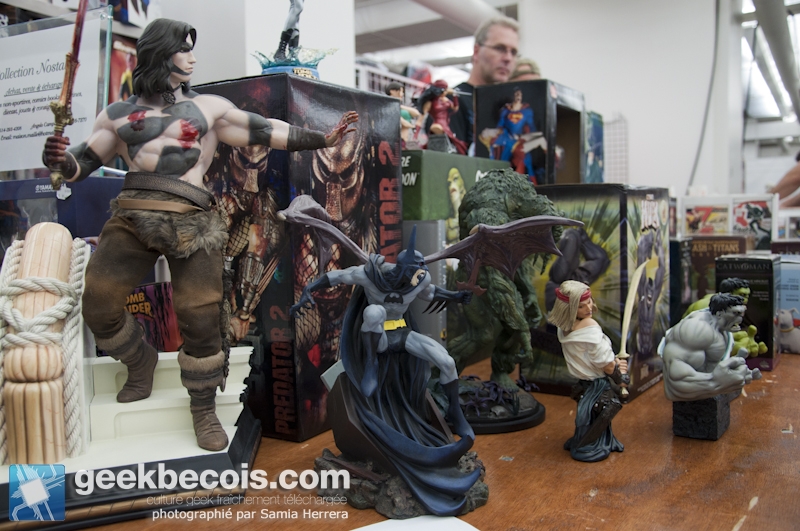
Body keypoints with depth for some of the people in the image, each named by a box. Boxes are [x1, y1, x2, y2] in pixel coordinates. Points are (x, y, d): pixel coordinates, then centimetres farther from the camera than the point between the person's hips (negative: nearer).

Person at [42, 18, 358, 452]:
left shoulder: (209, 107, 16)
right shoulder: (118, 115, 18)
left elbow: (265, 131, 12)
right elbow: (82, 164, 16)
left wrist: (323, 139, 7)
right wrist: (59, 159, -8)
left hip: (191, 219, -2)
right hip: (132, 215, 2)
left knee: (200, 313, -8)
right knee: (98, 302, -4)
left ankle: (203, 407, 11)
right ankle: (141, 362, 26)